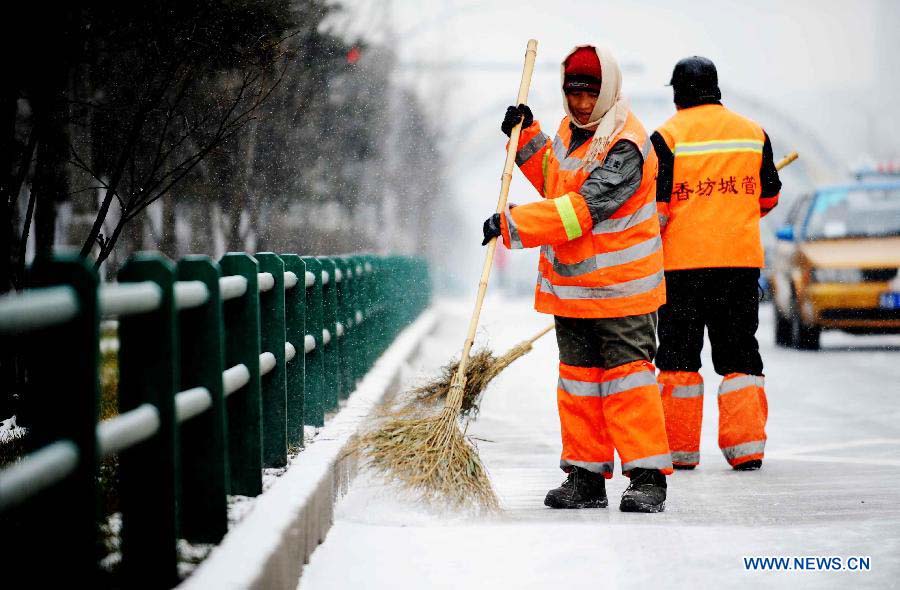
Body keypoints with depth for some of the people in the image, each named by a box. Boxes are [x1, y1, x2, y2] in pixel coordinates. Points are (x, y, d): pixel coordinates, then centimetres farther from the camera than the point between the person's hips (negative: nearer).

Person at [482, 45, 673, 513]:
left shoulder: (625, 146, -19)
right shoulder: (570, 131, 9)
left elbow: (582, 208, -27)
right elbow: (554, 180, 26)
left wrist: (513, 225, -28)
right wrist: (527, 138, 10)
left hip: (621, 286, -8)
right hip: (571, 284, 8)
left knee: (628, 376, -8)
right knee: (578, 379, 11)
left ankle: (648, 477, -5)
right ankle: (585, 475, 18)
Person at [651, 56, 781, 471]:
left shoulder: (667, 137, -5)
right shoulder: (753, 133, 7)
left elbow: (655, 208, -9)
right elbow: (769, 198, 15)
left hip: (683, 261, -3)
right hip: (742, 259, 3)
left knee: (679, 355, 6)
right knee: (739, 353, 10)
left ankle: (680, 449, 9)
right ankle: (746, 445, 3)